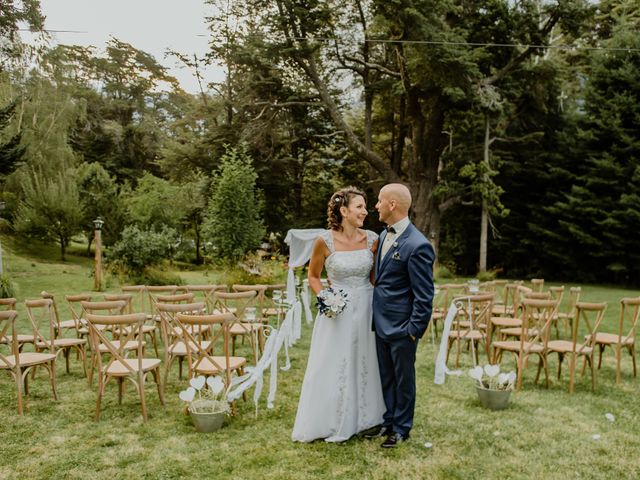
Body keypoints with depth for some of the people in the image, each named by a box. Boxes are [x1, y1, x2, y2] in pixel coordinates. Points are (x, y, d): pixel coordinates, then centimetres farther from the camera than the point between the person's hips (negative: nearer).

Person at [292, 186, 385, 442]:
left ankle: (362, 418, 33)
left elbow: (376, 275, 9)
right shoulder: (324, 241, -12)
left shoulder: (372, 239, -4)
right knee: (332, 368, 7)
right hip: (337, 312, -3)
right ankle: (330, 422, 25)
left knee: (365, 364, 14)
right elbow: (313, 276, 2)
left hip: (366, 310, 3)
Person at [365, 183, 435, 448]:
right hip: (381, 323, 8)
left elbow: (424, 296, -18)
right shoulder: (384, 235, 6)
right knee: (386, 377, 20)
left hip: (401, 327, -8)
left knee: (403, 379, 10)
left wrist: (414, 330, -16)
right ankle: (388, 421, 36)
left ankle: (402, 428, 27)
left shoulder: (417, 245, -21)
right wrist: (375, 316, 15)